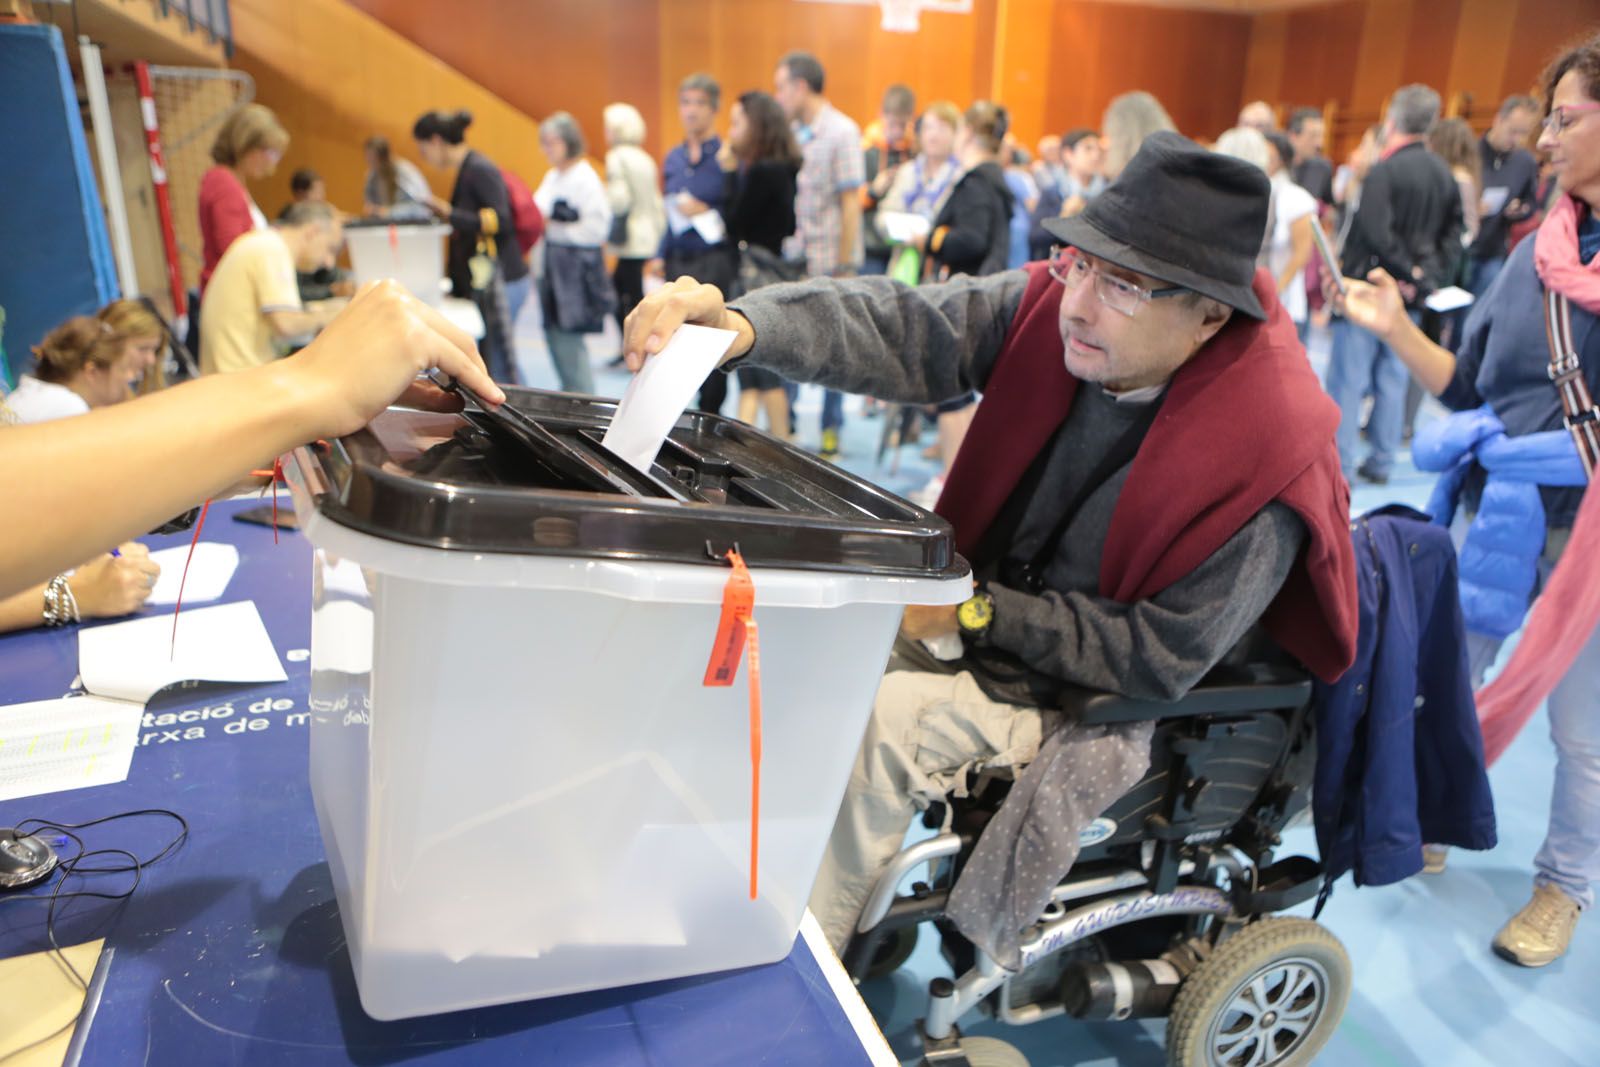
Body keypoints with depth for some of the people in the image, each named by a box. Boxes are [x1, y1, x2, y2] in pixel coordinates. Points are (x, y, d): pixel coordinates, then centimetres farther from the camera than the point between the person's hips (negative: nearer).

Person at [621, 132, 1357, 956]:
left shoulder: (1258, 458, -26)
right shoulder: (1051, 309, -13)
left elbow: (1161, 662, -21)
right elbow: (898, 330, -22)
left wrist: (979, 612, -24)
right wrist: (739, 325, -40)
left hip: (1083, 695, -6)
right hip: (975, 596, 6)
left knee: (874, 723, -25)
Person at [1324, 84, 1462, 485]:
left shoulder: (1384, 170, -15)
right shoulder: (1444, 173, 9)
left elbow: (1376, 232, -23)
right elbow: (1453, 231, 14)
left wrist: (1409, 271, -12)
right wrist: (1426, 272, 11)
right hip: (1409, 298, 7)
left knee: (1348, 377, -2)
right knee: (1393, 377, 13)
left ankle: (1339, 464, -1)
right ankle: (1382, 463, 18)